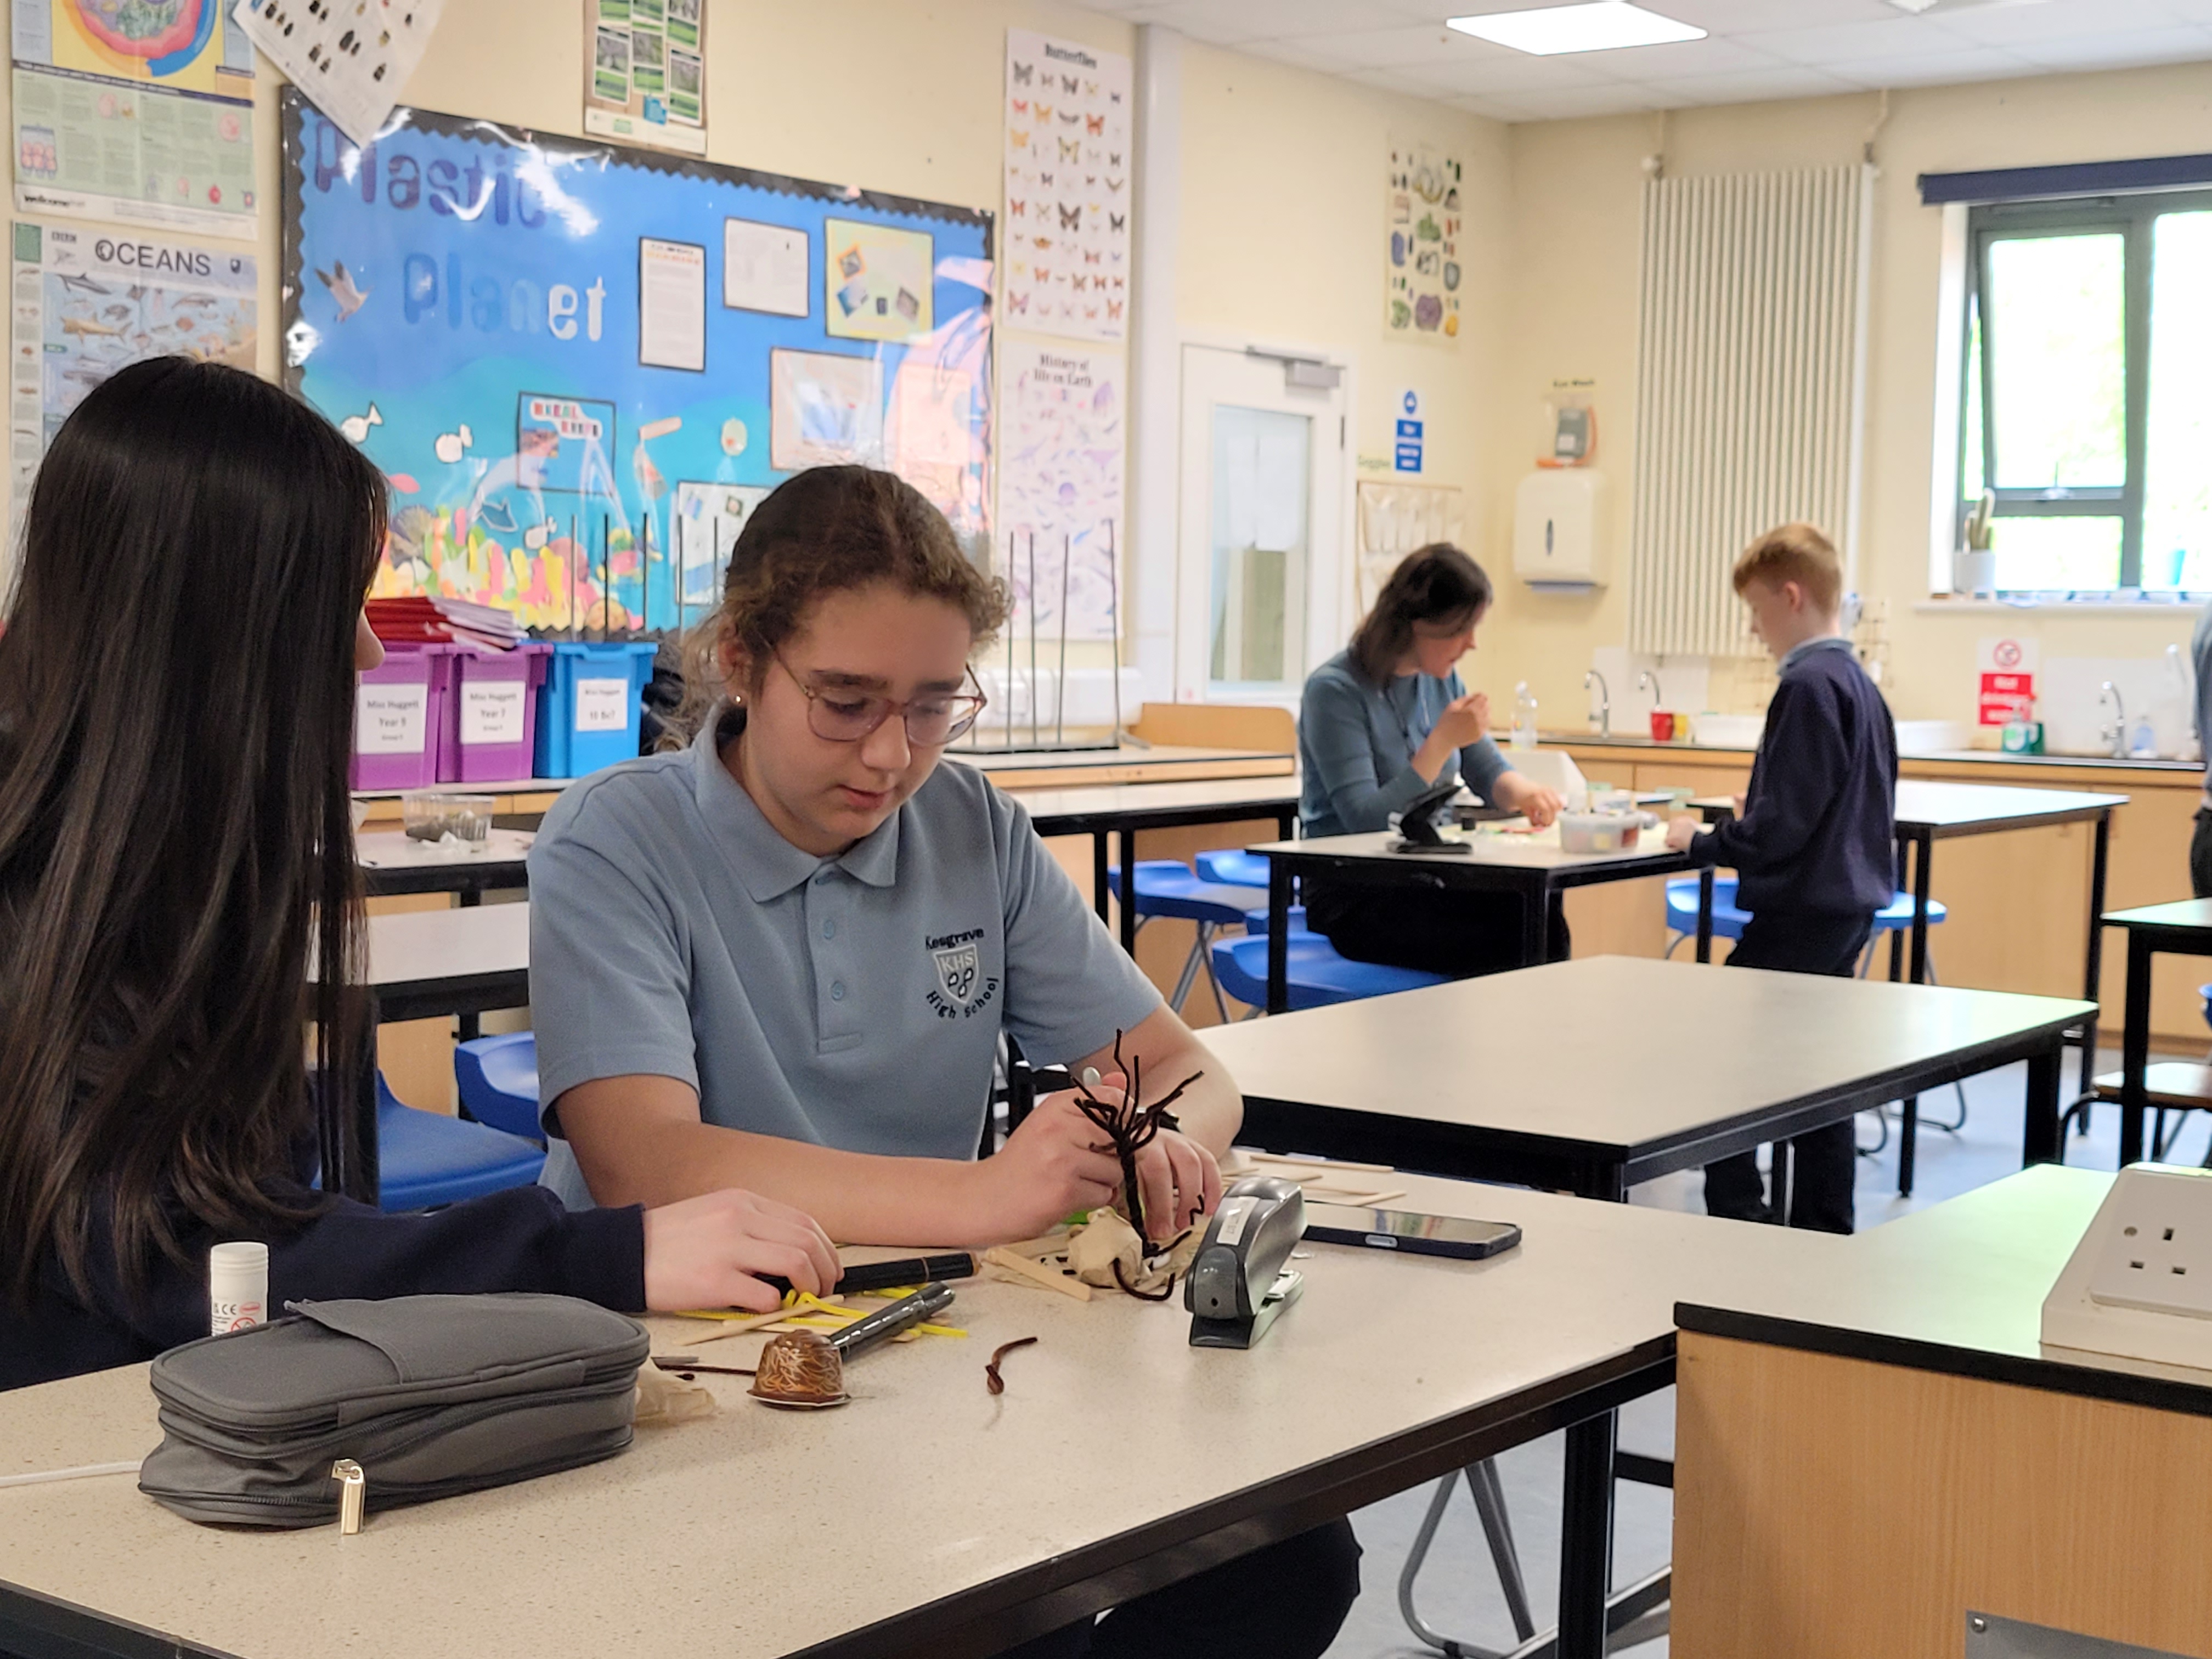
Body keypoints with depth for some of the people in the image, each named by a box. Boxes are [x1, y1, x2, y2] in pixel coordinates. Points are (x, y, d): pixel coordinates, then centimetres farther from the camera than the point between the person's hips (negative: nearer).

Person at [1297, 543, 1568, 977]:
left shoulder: (1442, 680, 8)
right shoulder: (1334, 689, -14)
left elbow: (1490, 772, 15)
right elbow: (1367, 820, -19)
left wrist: (1522, 792, -9)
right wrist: (1442, 742, -25)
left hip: (1427, 880, 7)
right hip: (1352, 894, -6)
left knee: (1543, 921, -23)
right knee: (1508, 942, -28)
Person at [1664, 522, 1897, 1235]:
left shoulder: (1809, 686, -17)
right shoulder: (1859, 683, 13)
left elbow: (1782, 825, -20)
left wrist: (1703, 841, -8)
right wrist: (1751, 816, 20)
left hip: (1802, 908, -10)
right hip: (1849, 905, 10)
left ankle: (1742, 1219, -3)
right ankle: (1824, 1231, 17)